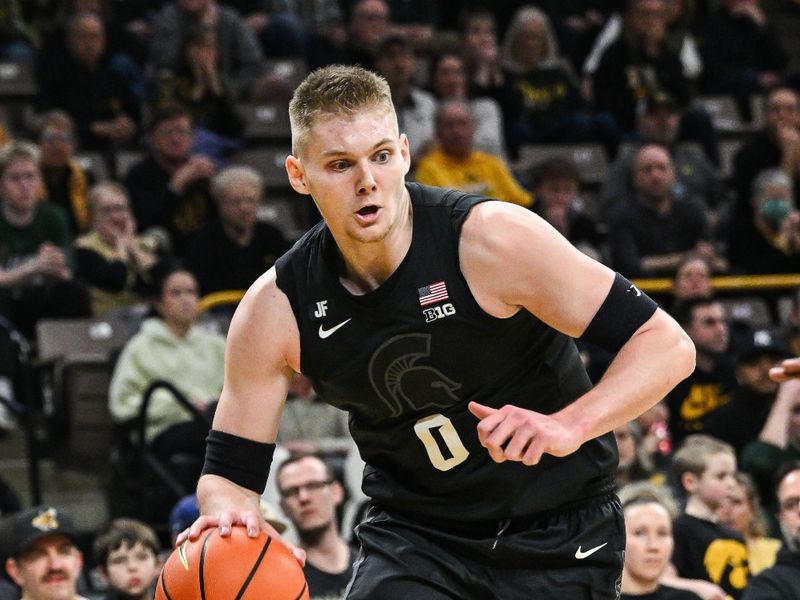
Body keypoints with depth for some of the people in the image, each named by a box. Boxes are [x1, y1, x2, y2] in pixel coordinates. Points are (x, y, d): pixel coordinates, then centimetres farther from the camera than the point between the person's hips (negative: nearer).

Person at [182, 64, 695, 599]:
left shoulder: (491, 238, -21)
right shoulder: (276, 309, -11)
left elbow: (667, 345, -19)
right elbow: (230, 471, -2)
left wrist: (568, 426, -36)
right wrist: (229, 514, -27)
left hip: (556, 536, -2)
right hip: (413, 534, 2)